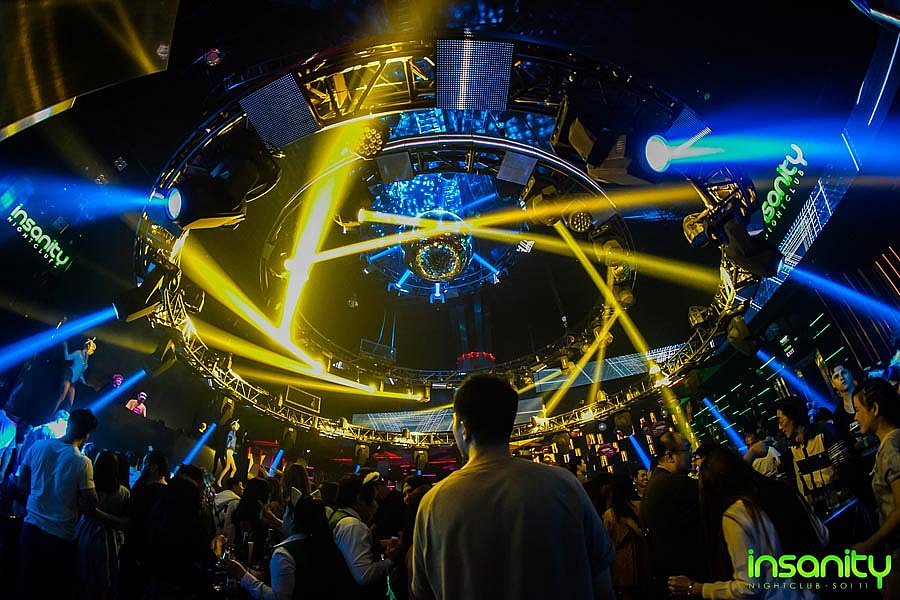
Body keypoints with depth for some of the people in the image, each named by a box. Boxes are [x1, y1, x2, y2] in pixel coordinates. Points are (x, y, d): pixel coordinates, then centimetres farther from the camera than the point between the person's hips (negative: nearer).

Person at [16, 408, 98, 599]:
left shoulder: (38, 446, -5)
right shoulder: (82, 463, -17)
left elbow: (23, 485, 8)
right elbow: (89, 506, -14)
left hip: (31, 527, 4)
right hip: (61, 536, -4)